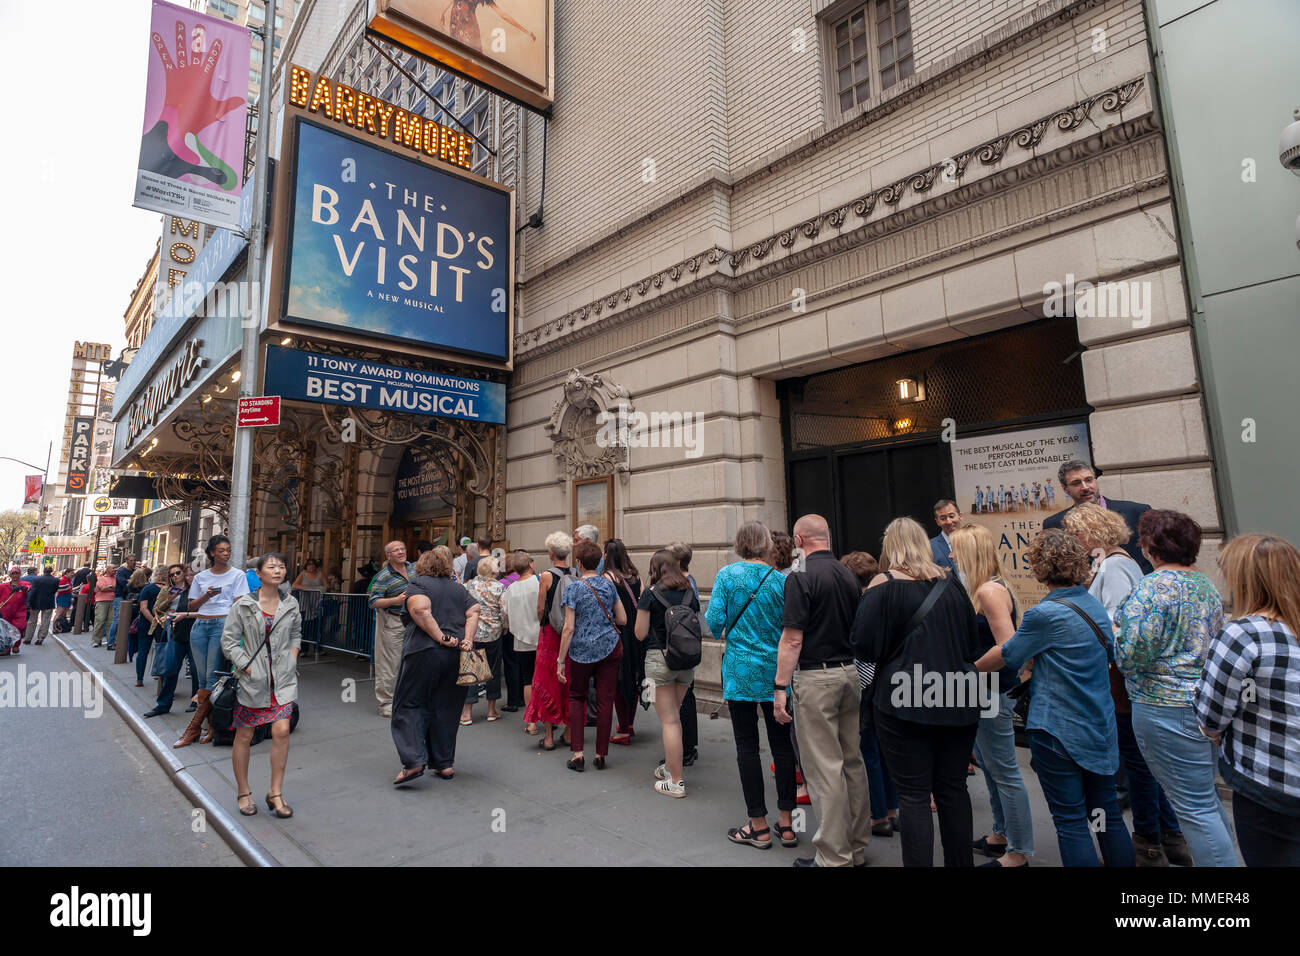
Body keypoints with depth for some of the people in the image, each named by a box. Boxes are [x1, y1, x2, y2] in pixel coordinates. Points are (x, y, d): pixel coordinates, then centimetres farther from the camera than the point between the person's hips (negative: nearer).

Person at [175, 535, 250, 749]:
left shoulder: (237, 575, 4)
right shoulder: (200, 577, 15)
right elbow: (192, 606, 15)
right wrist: (206, 596, -5)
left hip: (222, 624, -4)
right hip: (200, 625, 4)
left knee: (212, 677, -7)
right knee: (203, 677, 4)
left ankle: (193, 729, -1)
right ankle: (211, 726, 12)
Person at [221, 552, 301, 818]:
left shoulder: (291, 604, 4)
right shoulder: (244, 604, -6)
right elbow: (229, 640, -4)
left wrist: (292, 660, 6)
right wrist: (247, 667, -10)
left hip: (282, 678, 2)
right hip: (252, 678, -2)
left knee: (281, 731, -6)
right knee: (244, 736, 9)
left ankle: (275, 793, 7)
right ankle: (244, 792, 27)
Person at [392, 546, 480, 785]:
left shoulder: (418, 583, 3)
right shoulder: (458, 588, 17)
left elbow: (420, 609, -17)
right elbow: (473, 613, 3)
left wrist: (440, 637, -16)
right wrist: (467, 640, -6)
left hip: (425, 652, -5)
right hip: (458, 656, 5)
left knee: (410, 704, 6)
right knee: (446, 709, 13)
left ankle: (414, 761, -4)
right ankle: (445, 764, 17)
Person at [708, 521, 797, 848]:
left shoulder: (726, 575, -6)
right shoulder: (780, 579, -2)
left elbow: (714, 622, -11)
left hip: (740, 671, -2)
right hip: (775, 672, 2)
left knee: (747, 746, 6)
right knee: (782, 745, 11)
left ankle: (759, 827, 14)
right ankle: (786, 824, 20)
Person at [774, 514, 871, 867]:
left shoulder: (801, 578, -14)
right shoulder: (848, 575, 7)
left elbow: (792, 639, -17)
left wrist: (780, 686, -13)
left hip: (816, 677, -8)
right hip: (850, 672, 8)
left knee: (824, 768, 0)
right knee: (853, 761, 16)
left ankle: (834, 857, 10)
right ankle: (857, 847, 28)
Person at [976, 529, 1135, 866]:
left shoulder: (1044, 614, -21)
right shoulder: (1095, 605, 3)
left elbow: (1006, 655, -8)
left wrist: (971, 667, 9)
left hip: (1059, 731, -7)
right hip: (1101, 728, 7)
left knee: (1071, 821, 4)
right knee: (1107, 813, 18)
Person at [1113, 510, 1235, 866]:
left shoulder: (1153, 587, -19)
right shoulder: (1206, 583, 9)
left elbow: (1133, 656, -22)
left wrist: (1115, 633, -3)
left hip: (1168, 709, -9)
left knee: (1195, 808, 1)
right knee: (1206, 797, 23)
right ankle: (1223, 857, 34)